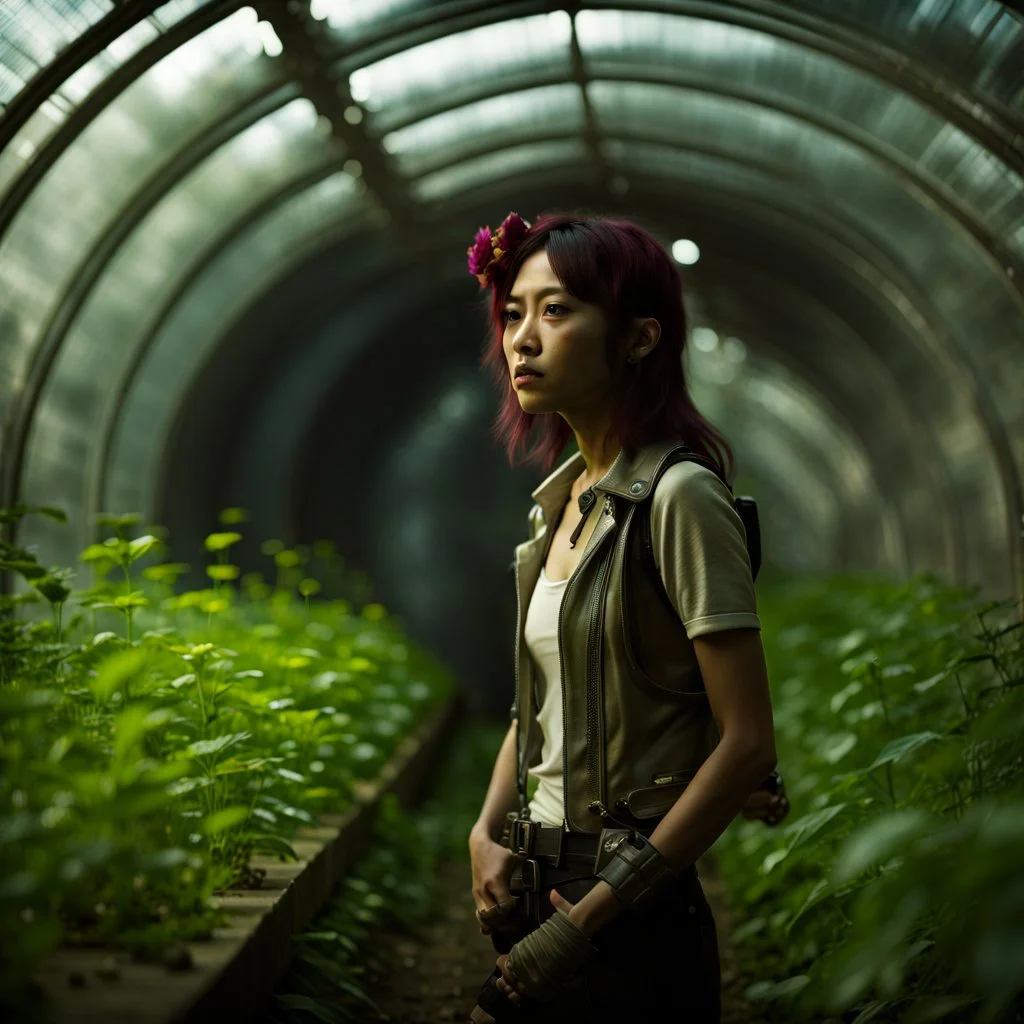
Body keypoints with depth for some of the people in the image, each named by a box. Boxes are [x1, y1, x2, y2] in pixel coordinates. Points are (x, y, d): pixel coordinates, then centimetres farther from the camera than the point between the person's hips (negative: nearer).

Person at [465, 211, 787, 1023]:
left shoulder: (678, 499, -16)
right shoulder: (561, 499, 5)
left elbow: (749, 743, -19)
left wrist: (590, 917, -18)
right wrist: (486, 832, -3)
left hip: (633, 923, -7)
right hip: (538, 892, 7)